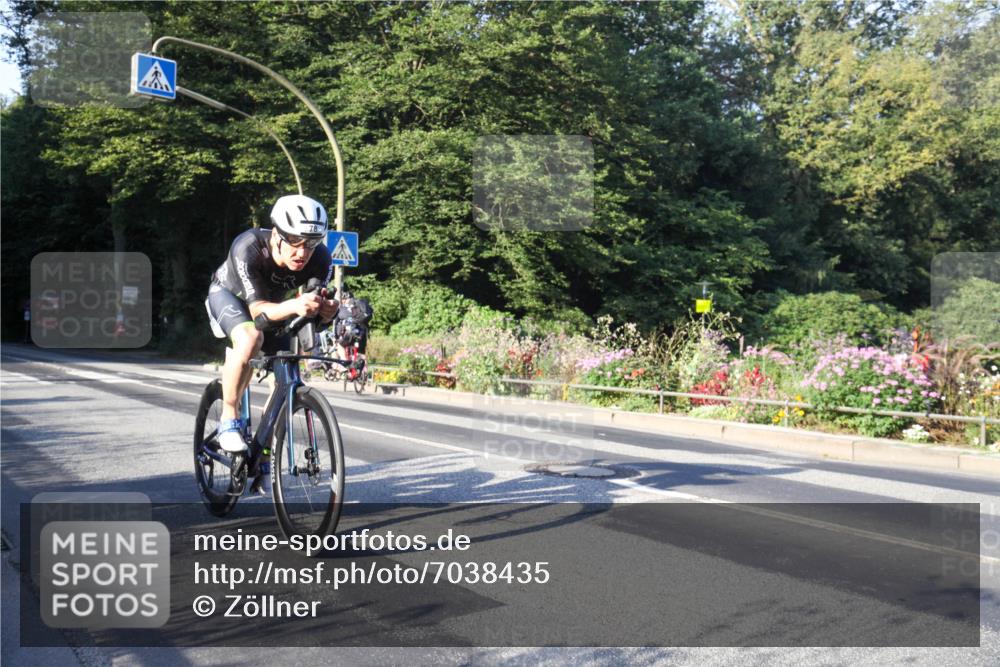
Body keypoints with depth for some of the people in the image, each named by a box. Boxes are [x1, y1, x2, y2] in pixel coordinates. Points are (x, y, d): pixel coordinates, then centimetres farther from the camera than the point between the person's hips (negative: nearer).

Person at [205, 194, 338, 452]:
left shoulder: (320, 259, -31)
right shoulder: (248, 248, -40)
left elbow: (315, 313, -25)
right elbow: (257, 309, -43)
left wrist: (326, 310, -50)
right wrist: (294, 306, -63)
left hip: (272, 302, 5)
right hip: (228, 294, -4)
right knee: (250, 338, -36)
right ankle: (229, 420, -19)